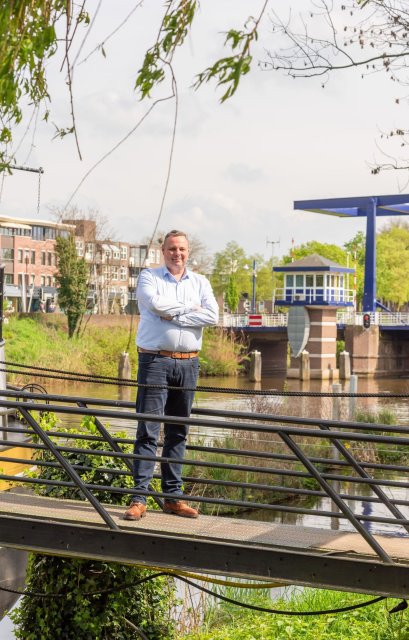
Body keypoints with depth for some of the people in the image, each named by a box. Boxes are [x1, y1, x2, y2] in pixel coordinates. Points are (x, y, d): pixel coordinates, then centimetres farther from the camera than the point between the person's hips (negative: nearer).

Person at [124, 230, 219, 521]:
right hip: (155, 360, -3)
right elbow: (155, 303, -17)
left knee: (178, 431, 8)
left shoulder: (200, 282, 12)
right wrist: (190, 307, -5)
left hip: (188, 363, 4)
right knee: (148, 429, -7)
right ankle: (139, 497, -6)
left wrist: (172, 316, -10)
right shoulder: (149, 277, 5)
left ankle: (173, 496, 14)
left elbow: (212, 315, -6)